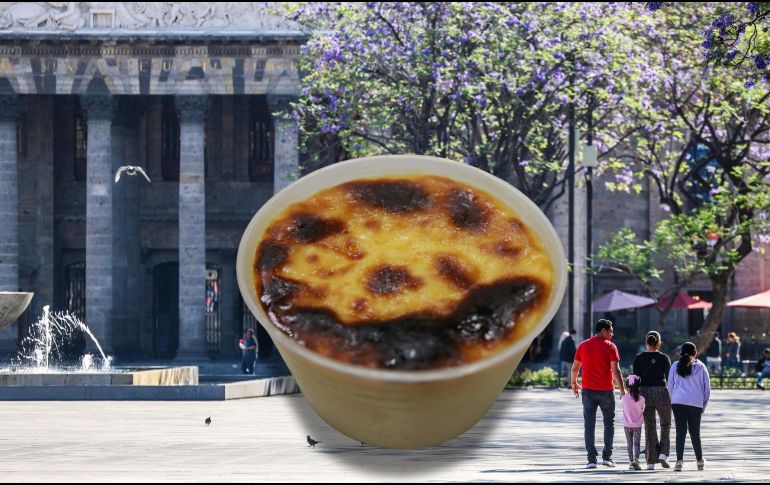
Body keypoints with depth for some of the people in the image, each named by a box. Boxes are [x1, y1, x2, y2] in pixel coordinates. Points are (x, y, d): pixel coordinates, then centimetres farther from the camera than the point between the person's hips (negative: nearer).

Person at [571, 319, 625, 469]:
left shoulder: (583, 346, 5)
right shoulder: (610, 347, -6)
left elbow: (575, 368, 10)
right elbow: (615, 370, -12)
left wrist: (574, 383, 26)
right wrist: (622, 390, -10)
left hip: (588, 390, 2)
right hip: (606, 391, -2)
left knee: (589, 425, 4)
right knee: (609, 423, 12)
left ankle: (592, 459, -1)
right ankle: (607, 456, 6)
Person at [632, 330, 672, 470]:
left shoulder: (638, 359, 1)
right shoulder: (664, 358, -3)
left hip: (645, 393, 1)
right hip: (661, 392, -1)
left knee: (649, 427, 6)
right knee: (665, 425, 16)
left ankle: (651, 461, 3)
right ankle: (663, 454, -1)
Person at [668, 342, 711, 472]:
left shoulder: (675, 366, 8)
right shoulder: (700, 367, 6)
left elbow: (670, 386, 8)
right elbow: (707, 388, 8)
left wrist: (672, 401, 18)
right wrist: (704, 405, 17)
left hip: (678, 402, 0)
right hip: (696, 403, 0)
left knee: (680, 432, -1)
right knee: (695, 432, 11)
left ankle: (679, 460, -13)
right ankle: (700, 461, 19)